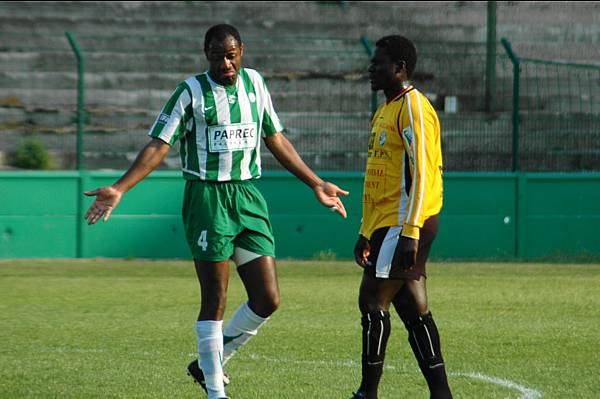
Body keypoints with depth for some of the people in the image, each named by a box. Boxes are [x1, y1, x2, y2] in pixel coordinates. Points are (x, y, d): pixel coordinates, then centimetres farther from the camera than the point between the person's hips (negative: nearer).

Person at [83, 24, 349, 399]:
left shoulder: (254, 83, 9)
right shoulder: (192, 91, -5)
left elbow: (276, 139, 19)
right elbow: (158, 145, -7)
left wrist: (316, 184, 22)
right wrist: (119, 189, -19)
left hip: (249, 198, 5)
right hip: (207, 199, -5)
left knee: (268, 300, 0)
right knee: (215, 301, -3)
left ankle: (210, 364, 20)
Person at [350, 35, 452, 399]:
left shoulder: (413, 108, -12)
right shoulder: (386, 111, 19)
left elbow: (422, 174, -19)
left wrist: (410, 232, -24)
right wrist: (366, 233, 23)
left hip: (404, 224, -10)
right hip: (386, 224, 10)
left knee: (373, 301, -9)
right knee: (413, 309, 8)